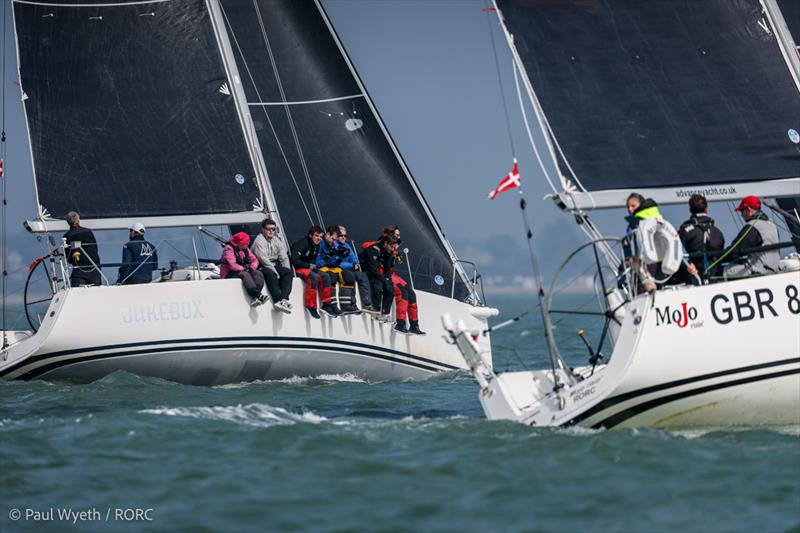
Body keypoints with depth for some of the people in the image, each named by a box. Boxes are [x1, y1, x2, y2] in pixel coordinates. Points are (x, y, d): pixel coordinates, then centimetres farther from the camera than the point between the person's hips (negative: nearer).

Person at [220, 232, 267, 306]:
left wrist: (252, 267, -13)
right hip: (229, 274, -7)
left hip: (243, 271, 7)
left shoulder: (245, 250, 14)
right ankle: (258, 296, -48)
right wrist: (244, 269, -20)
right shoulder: (229, 249, -11)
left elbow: (254, 260, 9)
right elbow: (232, 265, -23)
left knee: (258, 273, -18)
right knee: (245, 275, -35)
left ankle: (256, 297, -40)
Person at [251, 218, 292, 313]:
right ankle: (278, 301, -45)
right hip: (261, 267, -7)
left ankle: (284, 298, -34)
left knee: (288, 272, -18)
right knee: (270, 274, -36)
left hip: (274, 266, 7)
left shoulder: (277, 240, 15)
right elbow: (263, 259, -19)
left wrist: (286, 270, -5)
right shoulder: (259, 241, -8)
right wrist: (276, 273, -23)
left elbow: (284, 257, 13)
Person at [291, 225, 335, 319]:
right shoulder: (302, 243, -18)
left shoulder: (316, 245, 9)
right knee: (314, 277, -34)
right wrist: (309, 265, -20)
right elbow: (294, 260, -24)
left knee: (325, 276, -12)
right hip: (297, 269, -9)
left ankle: (326, 304, -8)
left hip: (309, 268, 9)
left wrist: (314, 266, 0)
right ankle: (311, 307, -29)